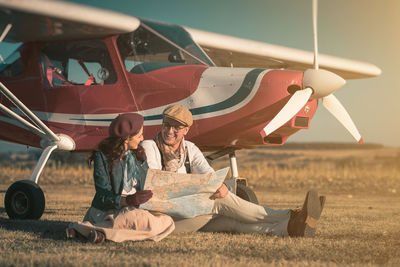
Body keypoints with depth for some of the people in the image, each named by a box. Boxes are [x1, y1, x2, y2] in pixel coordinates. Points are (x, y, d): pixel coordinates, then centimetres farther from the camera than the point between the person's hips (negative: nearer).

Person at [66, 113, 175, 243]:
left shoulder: (139, 155, 9)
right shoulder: (103, 157, -10)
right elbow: (103, 197, -16)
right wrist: (127, 200, -32)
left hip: (135, 209, 8)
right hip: (108, 212, -8)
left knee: (168, 223, -14)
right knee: (149, 224, -31)